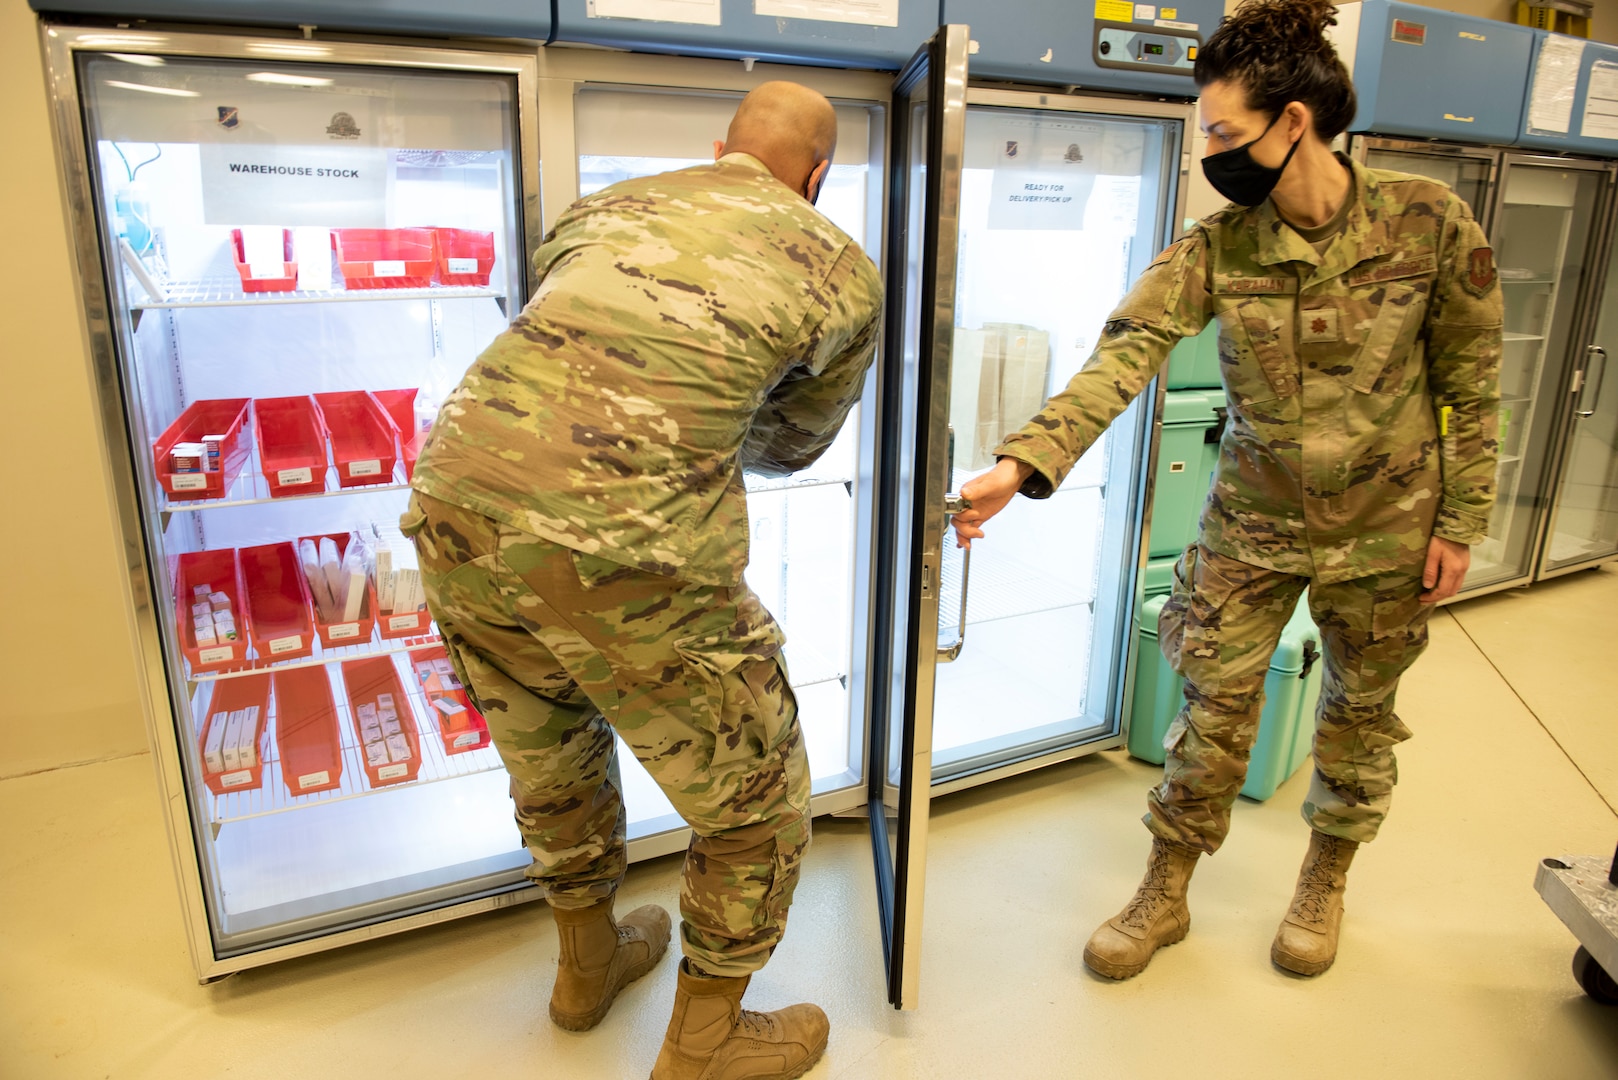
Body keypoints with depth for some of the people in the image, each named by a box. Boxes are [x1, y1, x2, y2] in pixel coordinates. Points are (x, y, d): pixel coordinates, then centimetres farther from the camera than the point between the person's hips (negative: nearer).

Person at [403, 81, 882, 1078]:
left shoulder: (610, 204, 22)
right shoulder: (844, 269, 12)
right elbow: (795, 444, 25)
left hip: (457, 509, 7)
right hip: (623, 552, -6)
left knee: (551, 760, 31)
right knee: (754, 800, 19)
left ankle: (589, 964, 56)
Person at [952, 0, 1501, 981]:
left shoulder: (1428, 224, -14)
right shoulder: (1216, 249, -11)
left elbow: (1471, 383, -5)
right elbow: (1125, 356, -25)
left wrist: (1460, 521, -5)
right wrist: (1023, 462, -39)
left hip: (1387, 523, 0)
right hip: (1254, 518, 1)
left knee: (1361, 708, 16)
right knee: (1215, 704, 5)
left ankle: (1325, 885, 42)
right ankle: (1166, 897, 25)